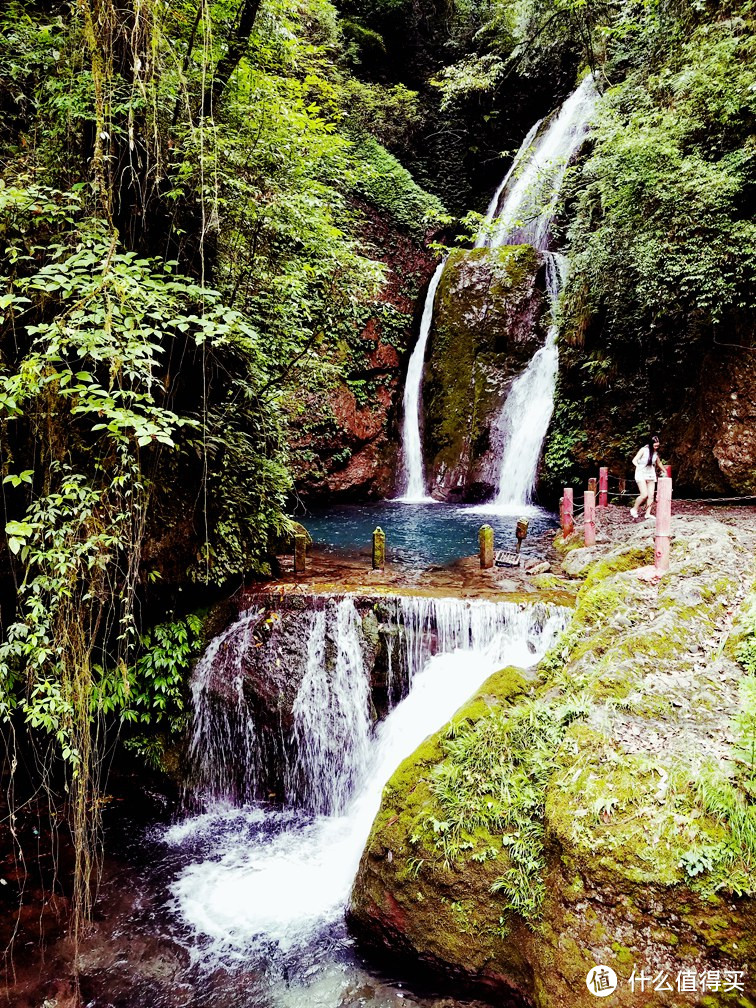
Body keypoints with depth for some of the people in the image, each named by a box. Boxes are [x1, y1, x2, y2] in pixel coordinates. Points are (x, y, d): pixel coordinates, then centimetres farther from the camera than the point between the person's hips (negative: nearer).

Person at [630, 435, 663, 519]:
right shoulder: (644, 450, -11)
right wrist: (639, 467, -30)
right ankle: (634, 509, 5)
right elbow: (634, 460, -13)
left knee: (651, 495, -1)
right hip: (641, 474, -6)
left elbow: (658, 463, 23)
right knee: (644, 495, -15)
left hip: (651, 475, 6)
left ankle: (647, 514, 6)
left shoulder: (656, 453, 5)